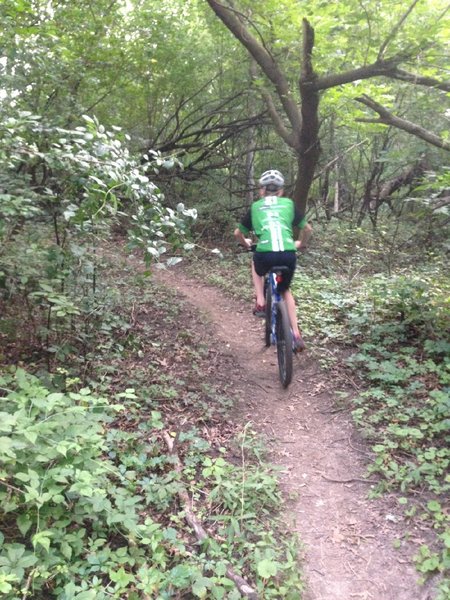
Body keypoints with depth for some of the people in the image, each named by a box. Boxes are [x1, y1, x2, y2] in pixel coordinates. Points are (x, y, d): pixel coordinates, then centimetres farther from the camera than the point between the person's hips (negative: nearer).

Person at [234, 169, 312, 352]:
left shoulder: (255, 207, 17)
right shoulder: (288, 203, 18)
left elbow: (238, 233, 22)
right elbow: (307, 229, 20)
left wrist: (245, 243, 44)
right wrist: (301, 244, 40)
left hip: (265, 254, -1)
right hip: (289, 255, 1)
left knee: (256, 266, 38)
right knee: (285, 291, 27)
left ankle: (260, 303, 24)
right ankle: (296, 335, 20)